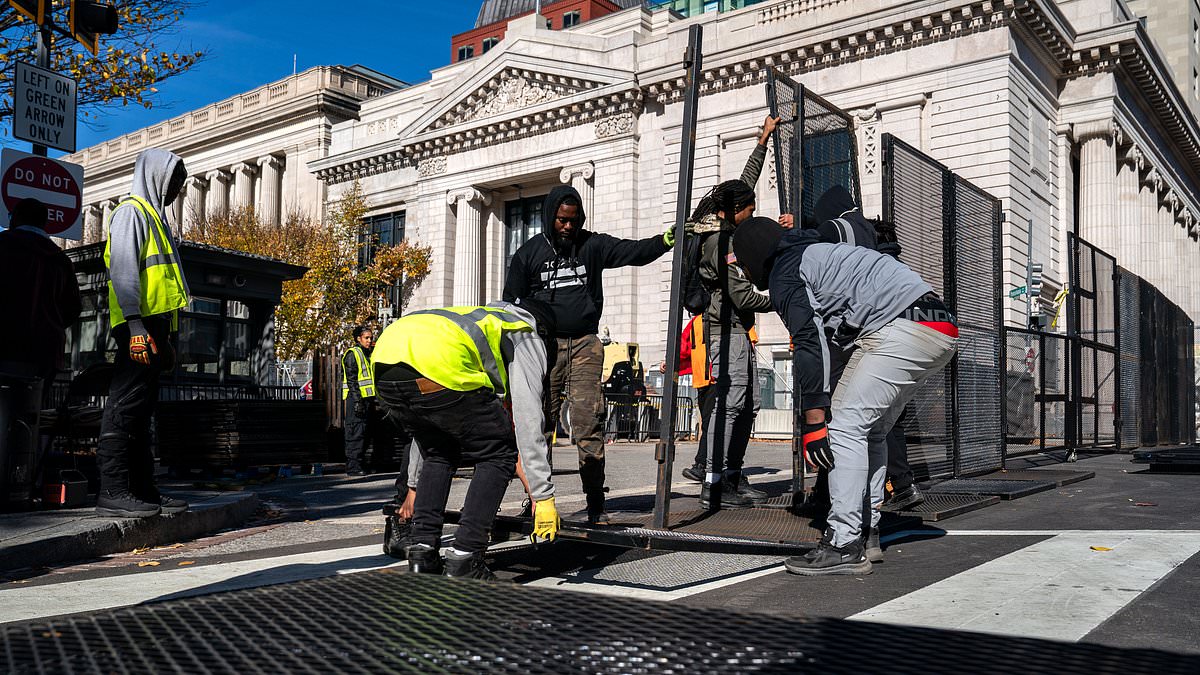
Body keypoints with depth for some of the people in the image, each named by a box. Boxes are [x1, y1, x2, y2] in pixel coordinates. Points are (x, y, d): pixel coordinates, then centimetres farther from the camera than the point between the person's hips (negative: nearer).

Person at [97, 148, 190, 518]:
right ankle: (113, 491, -11)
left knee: (141, 407, 8)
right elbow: (123, 269, -13)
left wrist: (167, 336, 21)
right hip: (139, 324, -10)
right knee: (126, 403, -11)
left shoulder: (154, 217, 26)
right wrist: (134, 324, -23)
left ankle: (142, 488, 11)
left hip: (156, 323, 10)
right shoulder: (132, 211, -2)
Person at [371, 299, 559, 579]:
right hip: (438, 366, -7)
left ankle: (421, 552, 18)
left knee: (439, 456, 28)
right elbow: (528, 422, 9)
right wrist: (544, 497, 9)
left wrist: (414, 487, 48)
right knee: (499, 455, 10)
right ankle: (463, 560, 4)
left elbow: (426, 421, 44)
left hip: (384, 360, 8)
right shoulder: (528, 337, 24)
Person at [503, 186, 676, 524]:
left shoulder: (592, 245, 9)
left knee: (589, 426, -6)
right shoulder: (528, 253, 7)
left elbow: (632, 251, -5)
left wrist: (665, 240, -23)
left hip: (585, 344, 0)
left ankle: (596, 505, -3)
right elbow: (511, 304, 10)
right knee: (539, 426, -1)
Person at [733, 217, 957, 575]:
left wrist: (814, 421, -13)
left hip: (903, 328, -10)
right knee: (870, 432, 16)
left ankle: (844, 547, -12)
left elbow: (809, 345, -10)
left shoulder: (784, 272, 1)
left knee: (844, 426, -10)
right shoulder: (814, 251, 31)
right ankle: (867, 533, 18)